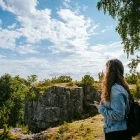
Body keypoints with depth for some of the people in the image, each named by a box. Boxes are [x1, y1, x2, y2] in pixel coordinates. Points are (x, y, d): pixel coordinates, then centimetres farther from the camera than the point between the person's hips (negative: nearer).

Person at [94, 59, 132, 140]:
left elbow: (119, 115, -27)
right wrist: (104, 104, 5)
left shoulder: (116, 89, -25)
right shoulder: (121, 86, 5)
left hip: (116, 133, -9)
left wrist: (101, 108, -18)